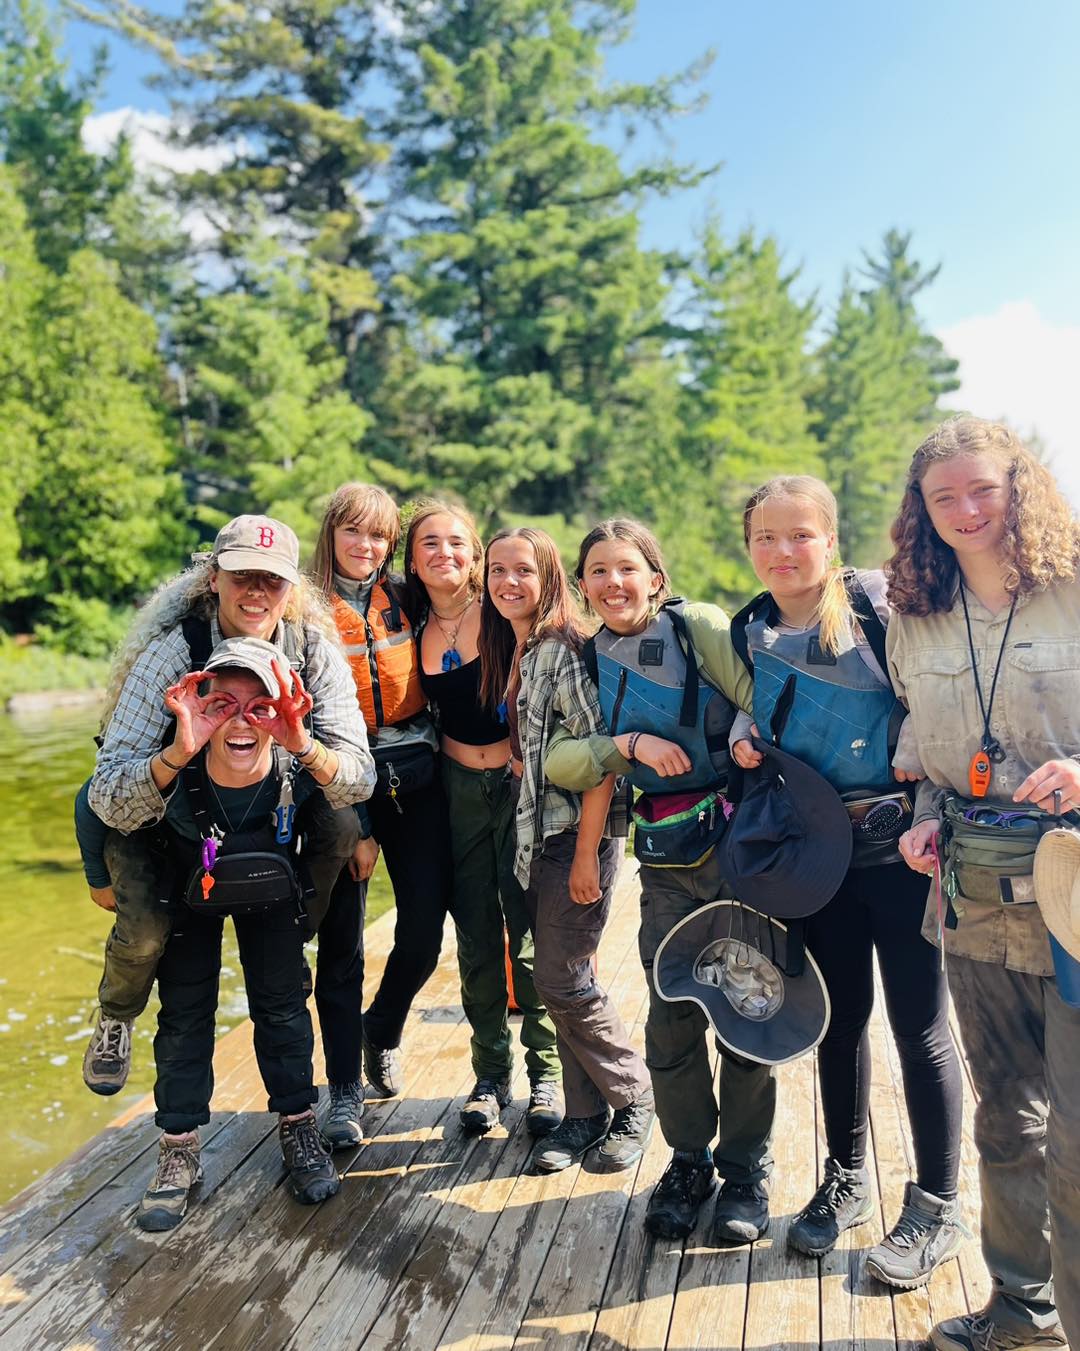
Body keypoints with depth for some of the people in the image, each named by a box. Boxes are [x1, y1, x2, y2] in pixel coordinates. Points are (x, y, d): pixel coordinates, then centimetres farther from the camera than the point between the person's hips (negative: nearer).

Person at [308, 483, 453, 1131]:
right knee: (342, 942, 3)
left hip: (416, 779, 3)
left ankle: (383, 1032, 34)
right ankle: (345, 1090, 19)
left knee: (425, 930, 4)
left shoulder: (405, 598, 6)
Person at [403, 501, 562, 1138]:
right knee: (477, 937, 10)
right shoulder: (416, 628, 4)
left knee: (530, 934, 0)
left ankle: (547, 1069, 19)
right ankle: (491, 1074, 25)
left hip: (520, 783, -3)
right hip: (459, 788, 4)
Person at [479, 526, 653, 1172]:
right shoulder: (507, 653, 11)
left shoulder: (564, 650, -15)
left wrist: (587, 853, -20)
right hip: (537, 832, 8)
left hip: (581, 832, -8)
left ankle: (635, 1097, 20)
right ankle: (586, 1114, 25)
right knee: (567, 977, 12)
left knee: (562, 980, -3)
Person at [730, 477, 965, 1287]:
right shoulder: (750, 632, 5)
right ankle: (846, 1182, 35)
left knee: (919, 1025, 5)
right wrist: (743, 734, -3)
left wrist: (916, 755, -20)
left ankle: (936, 1210, 24)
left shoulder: (876, 606, -9)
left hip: (900, 846, -4)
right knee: (840, 1015, 16)